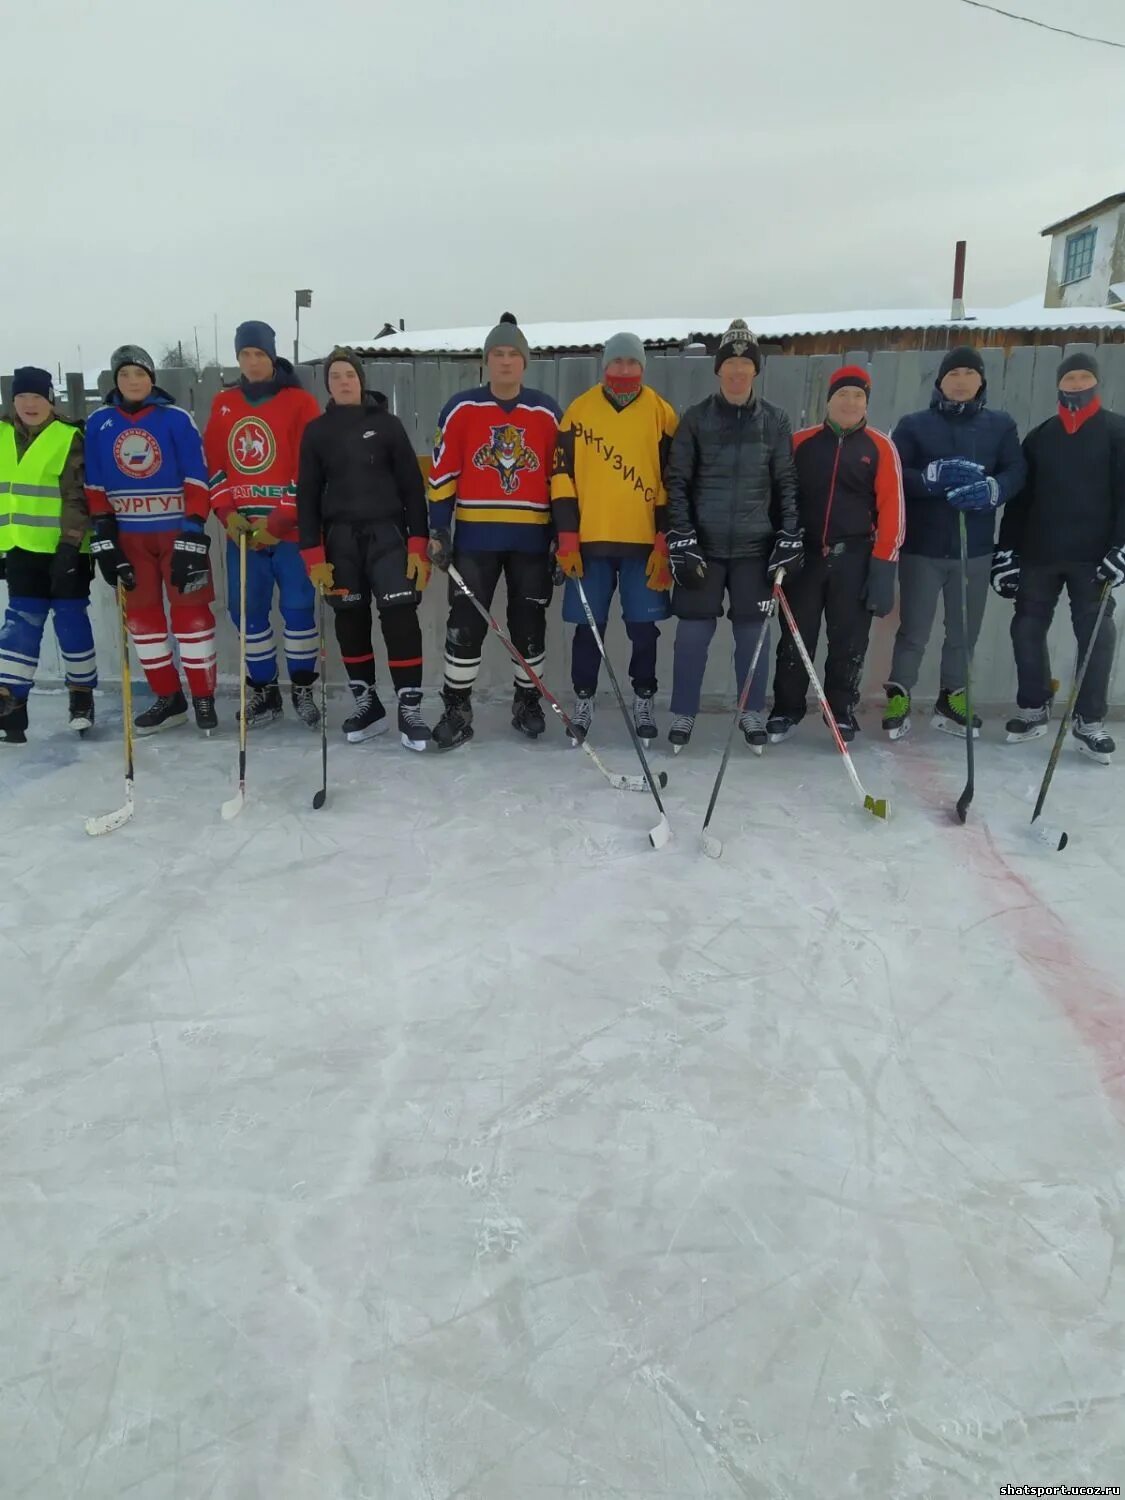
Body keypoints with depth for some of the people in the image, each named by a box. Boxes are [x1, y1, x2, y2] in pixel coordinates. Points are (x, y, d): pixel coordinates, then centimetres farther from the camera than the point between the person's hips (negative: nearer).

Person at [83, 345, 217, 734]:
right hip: (129, 534, 4)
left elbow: (197, 480, -7)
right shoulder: (99, 424, 5)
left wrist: (194, 533, -13)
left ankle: (204, 698, 5)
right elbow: (95, 487, 7)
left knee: (191, 611, -4)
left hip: (177, 530, -4)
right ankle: (168, 698, 16)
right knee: (141, 614, 6)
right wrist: (103, 535, 2)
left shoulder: (176, 419, -5)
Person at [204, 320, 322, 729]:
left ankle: (303, 688, 13)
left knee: (298, 607, -2)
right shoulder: (223, 405, 12)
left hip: (290, 527, -4)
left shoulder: (300, 402, -3)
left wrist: (279, 521, -12)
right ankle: (264, 690, 17)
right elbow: (214, 464, 11)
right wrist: (227, 513, -3)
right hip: (242, 528, 4)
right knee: (247, 610, 5)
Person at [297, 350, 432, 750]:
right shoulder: (317, 431, 7)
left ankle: (409, 709, -10)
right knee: (351, 621, 6)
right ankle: (367, 703, 18)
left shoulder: (387, 424, 2)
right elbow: (307, 495, 6)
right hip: (340, 537, 3)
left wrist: (419, 546, -8)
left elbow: (412, 486, 0)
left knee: (399, 616, -14)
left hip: (386, 532, -3)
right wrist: (314, 556, -3)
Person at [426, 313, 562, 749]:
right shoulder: (461, 409, 2)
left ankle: (527, 702, 25)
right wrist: (437, 529, -5)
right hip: (475, 534, -1)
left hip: (531, 536, 1)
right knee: (465, 623, -2)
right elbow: (443, 472, 2)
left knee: (529, 623, 9)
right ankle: (456, 709, 7)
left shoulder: (547, 412, 4)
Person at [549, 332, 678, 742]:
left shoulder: (660, 412, 4)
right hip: (590, 539, 0)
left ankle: (644, 701, 20)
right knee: (588, 626, 6)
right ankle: (583, 702, 19)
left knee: (644, 626, 6)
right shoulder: (580, 409, 4)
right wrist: (566, 537, -5)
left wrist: (665, 539, -3)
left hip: (644, 540, 0)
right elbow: (562, 474, 2)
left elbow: (671, 480, 3)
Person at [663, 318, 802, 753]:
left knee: (752, 632, 7)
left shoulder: (775, 421, 6)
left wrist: (789, 538, -1)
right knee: (693, 632, 1)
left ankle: (753, 715, 21)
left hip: (755, 546, 1)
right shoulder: (696, 419, 1)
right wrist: (681, 540, -8)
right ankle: (683, 715, 14)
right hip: (703, 544, -1)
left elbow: (786, 483, 7)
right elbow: (677, 482, 0)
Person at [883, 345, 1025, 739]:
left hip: (975, 547, 3)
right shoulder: (913, 425, 2)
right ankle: (898, 699, 14)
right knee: (914, 630, 2)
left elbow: (1016, 471, -2)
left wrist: (990, 489, -22)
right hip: (921, 546, -2)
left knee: (965, 632, 10)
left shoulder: (1000, 425, 9)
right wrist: (934, 476, -24)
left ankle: (952, 701, 23)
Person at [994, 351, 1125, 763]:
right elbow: (1018, 498, 11)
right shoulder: (1039, 437, 12)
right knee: (1027, 629, 4)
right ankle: (1033, 710, 18)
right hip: (1038, 554, 3)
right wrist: (1005, 551, 5)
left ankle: (1089, 722, 6)